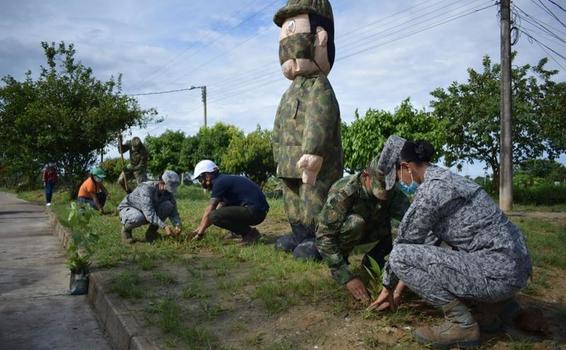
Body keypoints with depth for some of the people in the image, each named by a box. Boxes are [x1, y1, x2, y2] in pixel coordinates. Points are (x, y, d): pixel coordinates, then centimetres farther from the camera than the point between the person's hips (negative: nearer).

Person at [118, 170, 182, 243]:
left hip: (149, 211, 6)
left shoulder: (168, 192, -14)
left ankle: (151, 232, -4)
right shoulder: (147, 188, -34)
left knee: (168, 205, -19)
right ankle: (126, 228, -5)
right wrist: (164, 226, -49)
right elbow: (149, 213, -42)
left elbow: (173, 211, -12)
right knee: (139, 217, -41)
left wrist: (177, 226, -32)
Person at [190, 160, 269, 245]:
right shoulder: (225, 180, 21)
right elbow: (218, 209, 27)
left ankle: (250, 233, -7)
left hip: (254, 211, -10)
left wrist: (200, 233, 4)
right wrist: (200, 228, 29)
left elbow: (209, 212, -6)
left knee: (215, 216, -18)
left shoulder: (219, 182, -8)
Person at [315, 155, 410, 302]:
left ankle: (372, 259, 2)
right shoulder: (343, 192, -35)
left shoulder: (393, 193, -22)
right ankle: (339, 262, -12)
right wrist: (347, 277, -41)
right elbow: (324, 237, -37)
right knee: (355, 222, -36)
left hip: (368, 231, 5)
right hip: (337, 234, -4)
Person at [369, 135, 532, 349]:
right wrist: (398, 291, 23)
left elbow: (405, 241, -7)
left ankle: (462, 324, -4)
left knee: (400, 256, -11)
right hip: (510, 266, 10)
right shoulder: (442, 180, 14)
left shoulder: (431, 187, -16)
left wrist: (388, 287, 10)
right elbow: (429, 240, 19)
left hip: (496, 273, -10)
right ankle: (499, 305, 19)